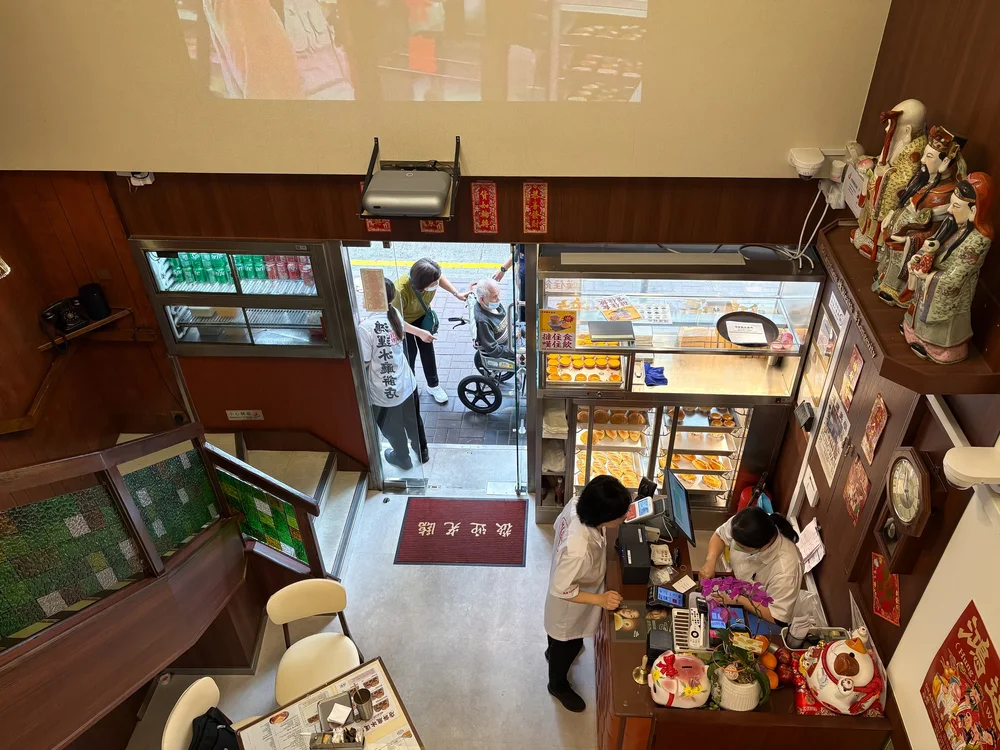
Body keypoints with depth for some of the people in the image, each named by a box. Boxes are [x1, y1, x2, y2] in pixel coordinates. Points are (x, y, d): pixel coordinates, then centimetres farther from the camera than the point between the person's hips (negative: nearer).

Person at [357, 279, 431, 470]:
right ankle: (422, 452, 53)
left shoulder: (365, 328, -29)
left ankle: (403, 459, 49)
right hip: (407, 384, 6)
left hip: (384, 393, -5)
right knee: (413, 421, 30)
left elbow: (363, 364, -23)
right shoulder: (395, 315, -9)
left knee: (392, 429, 24)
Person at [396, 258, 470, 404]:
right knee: (410, 354, 5)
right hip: (403, 322, -5)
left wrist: (457, 294, -12)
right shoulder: (401, 291, -45)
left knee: (428, 350, 13)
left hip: (422, 316, 5)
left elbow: (441, 278, -2)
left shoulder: (432, 279, -30)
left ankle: (433, 385, 32)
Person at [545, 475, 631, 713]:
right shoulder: (578, 550, -48)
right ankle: (558, 685, 55)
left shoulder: (576, 504, -27)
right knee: (569, 645, 25)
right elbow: (562, 590, -31)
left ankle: (553, 651, 69)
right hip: (570, 607, -7)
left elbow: (557, 526, -4)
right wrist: (601, 600, -30)